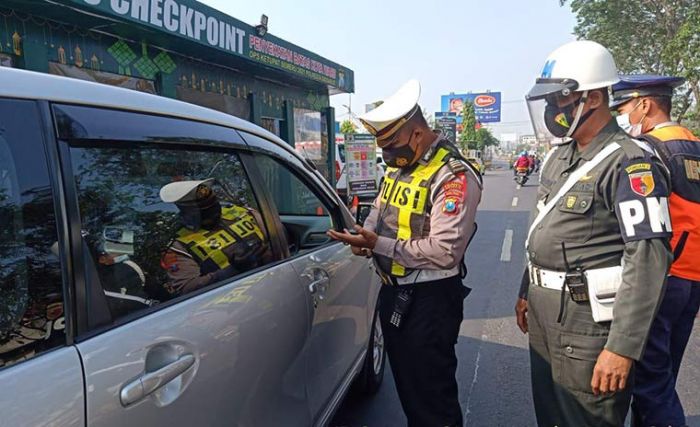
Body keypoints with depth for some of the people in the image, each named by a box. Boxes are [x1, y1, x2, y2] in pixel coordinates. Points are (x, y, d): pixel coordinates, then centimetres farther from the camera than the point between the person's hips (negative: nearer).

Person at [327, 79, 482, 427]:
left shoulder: (454, 176, -21)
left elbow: (445, 252, -27)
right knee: (405, 384, 24)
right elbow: (379, 209, 18)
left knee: (433, 396, 7)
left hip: (430, 298, -8)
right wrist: (364, 236, -4)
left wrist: (380, 245, -25)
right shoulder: (398, 164, 6)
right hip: (392, 291, 9)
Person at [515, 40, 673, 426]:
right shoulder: (559, 157, 10)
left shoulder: (629, 163, -17)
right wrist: (527, 292, 19)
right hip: (544, 316, 8)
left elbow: (647, 260, -23)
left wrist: (623, 347, -24)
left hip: (588, 323, -8)